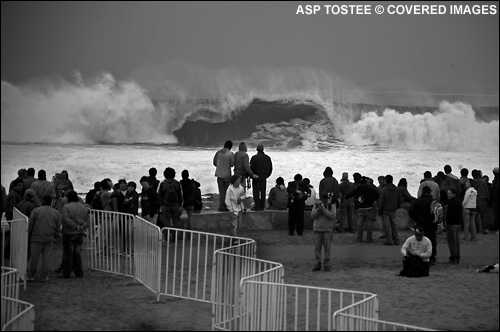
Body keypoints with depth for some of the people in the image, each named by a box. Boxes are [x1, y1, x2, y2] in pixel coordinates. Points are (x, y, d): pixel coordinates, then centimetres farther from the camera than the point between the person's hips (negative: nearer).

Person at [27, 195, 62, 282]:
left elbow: (30, 225, -1)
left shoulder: (36, 211, -4)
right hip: (50, 239, 2)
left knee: (34, 258, 3)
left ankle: (31, 275, 10)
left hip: (37, 238, -2)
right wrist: (55, 236, 21)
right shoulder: (56, 213, 5)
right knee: (46, 258, 6)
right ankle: (44, 276, 7)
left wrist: (28, 237, 9)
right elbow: (58, 228, 8)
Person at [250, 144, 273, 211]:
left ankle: (257, 206, -3)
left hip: (256, 177, -4)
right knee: (263, 191, 11)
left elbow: (251, 167, -9)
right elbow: (270, 168, 10)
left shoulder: (254, 157, -11)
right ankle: (262, 206, 14)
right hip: (264, 177, 5)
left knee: (256, 191, 0)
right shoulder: (267, 158, 4)